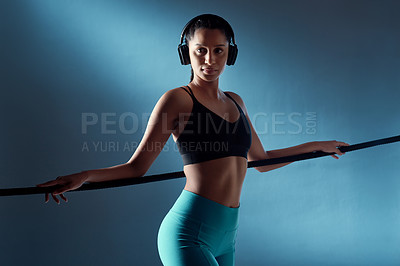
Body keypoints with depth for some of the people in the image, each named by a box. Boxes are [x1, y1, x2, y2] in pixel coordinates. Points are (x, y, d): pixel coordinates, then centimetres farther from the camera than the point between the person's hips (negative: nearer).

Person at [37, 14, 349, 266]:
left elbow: (262, 160, 27)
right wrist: (85, 176, -21)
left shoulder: (235, 102, 16)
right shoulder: (178, 99, -2)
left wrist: (317, 146, 35)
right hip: (189, 234, -6)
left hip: (226, 236, 7)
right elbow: (137, 167, -4)